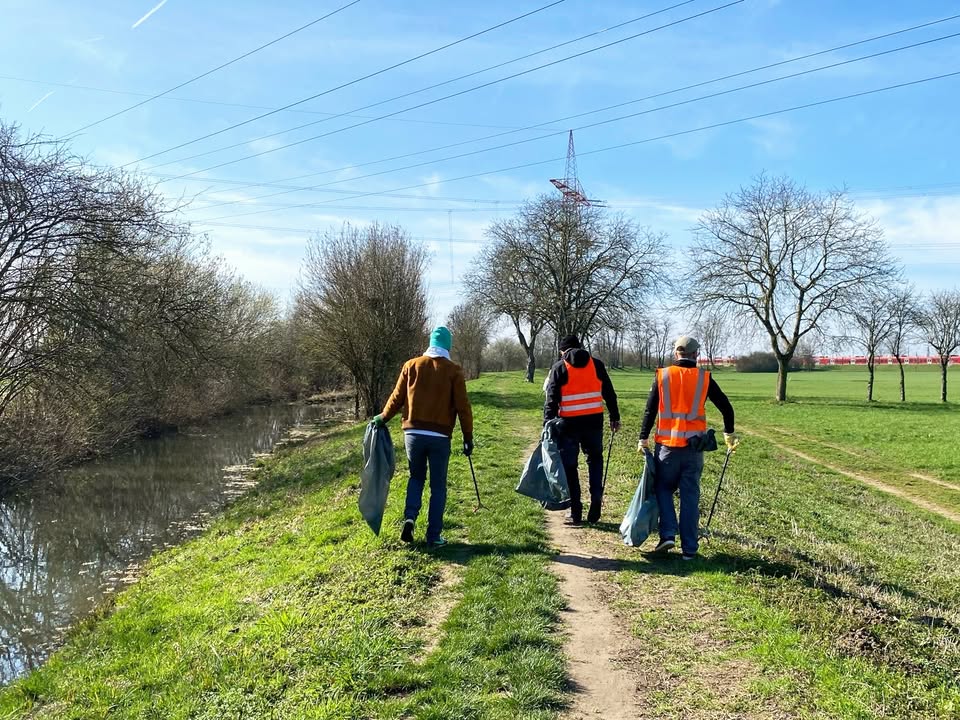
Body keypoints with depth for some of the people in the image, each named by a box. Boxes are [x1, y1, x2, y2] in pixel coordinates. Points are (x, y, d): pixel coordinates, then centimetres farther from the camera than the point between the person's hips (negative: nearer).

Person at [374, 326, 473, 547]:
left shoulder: (412, 365, 3)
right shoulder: (453, 370, -3)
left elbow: (397, 398, 7)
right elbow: (463, 407, -4)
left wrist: (383, 417, 25)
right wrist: (468, 437, 4)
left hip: (413, 433, 2)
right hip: (440, 437, -2)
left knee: (416, 477, 21)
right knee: (438, 486, 9)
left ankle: (410, 518, 1)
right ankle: (434, 535, 9)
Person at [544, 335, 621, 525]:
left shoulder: (559, 367, -1)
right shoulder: (596, 365, 7)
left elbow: (552, 399, -6)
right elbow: (609, 393, 10)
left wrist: (548, 424, -4)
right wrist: (615, 417, 17)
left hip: (569, 423, -2)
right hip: (594, 421, 3)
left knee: (569, 466, 7)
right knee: (595, 460, 21)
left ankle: (576, 512, 9)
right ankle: (596, 502, 8)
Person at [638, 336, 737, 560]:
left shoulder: (663, 375, 0)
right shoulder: (704, 377, 2)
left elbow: (650, 410, 0)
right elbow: (726, 407, 7)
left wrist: (644, 438, 8)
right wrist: (729, 434, 22)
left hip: (667, 444, -1)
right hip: (694, 446, 1)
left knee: (664, 489, 15)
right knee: (690, 496, 7)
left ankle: (667, 535, 1)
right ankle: (689, 548, 10)